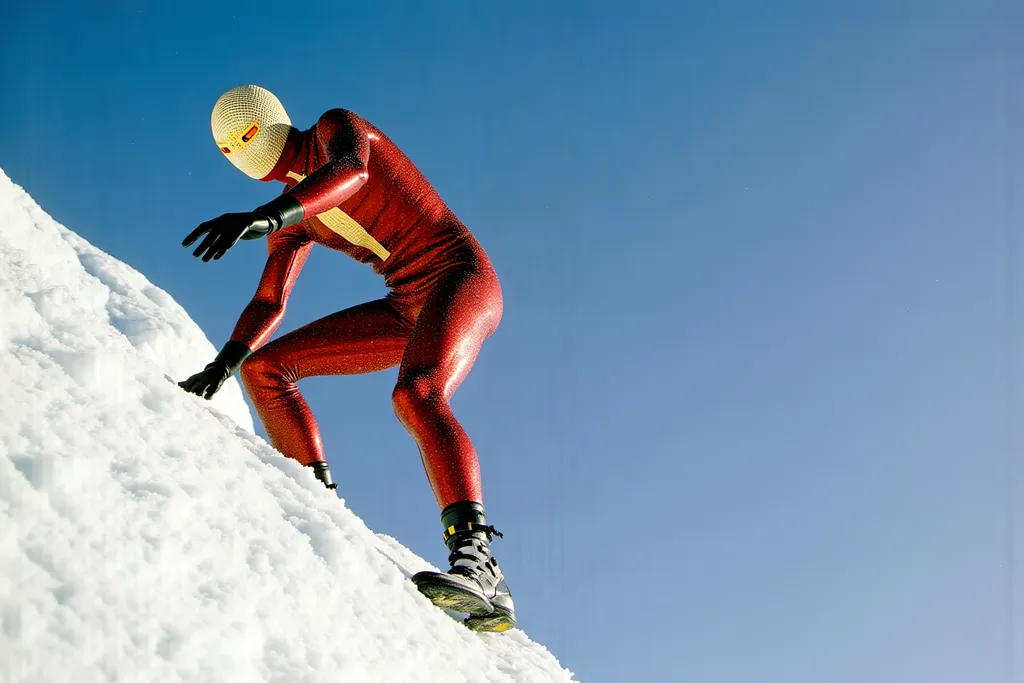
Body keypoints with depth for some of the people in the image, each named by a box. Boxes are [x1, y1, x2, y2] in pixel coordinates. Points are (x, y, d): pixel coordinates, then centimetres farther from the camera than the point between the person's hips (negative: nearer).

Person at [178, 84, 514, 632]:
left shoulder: (337, 127, -5)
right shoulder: (293, 220, 17)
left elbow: (349, 169, -29)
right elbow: (268, 302, 22)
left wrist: (264, 216, -45)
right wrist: (220, 369, 6)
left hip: (458, 275, -9)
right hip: (406, 309, 9)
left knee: (415, 394, -37)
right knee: (264, 367, 4)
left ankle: (477, 562, -51)